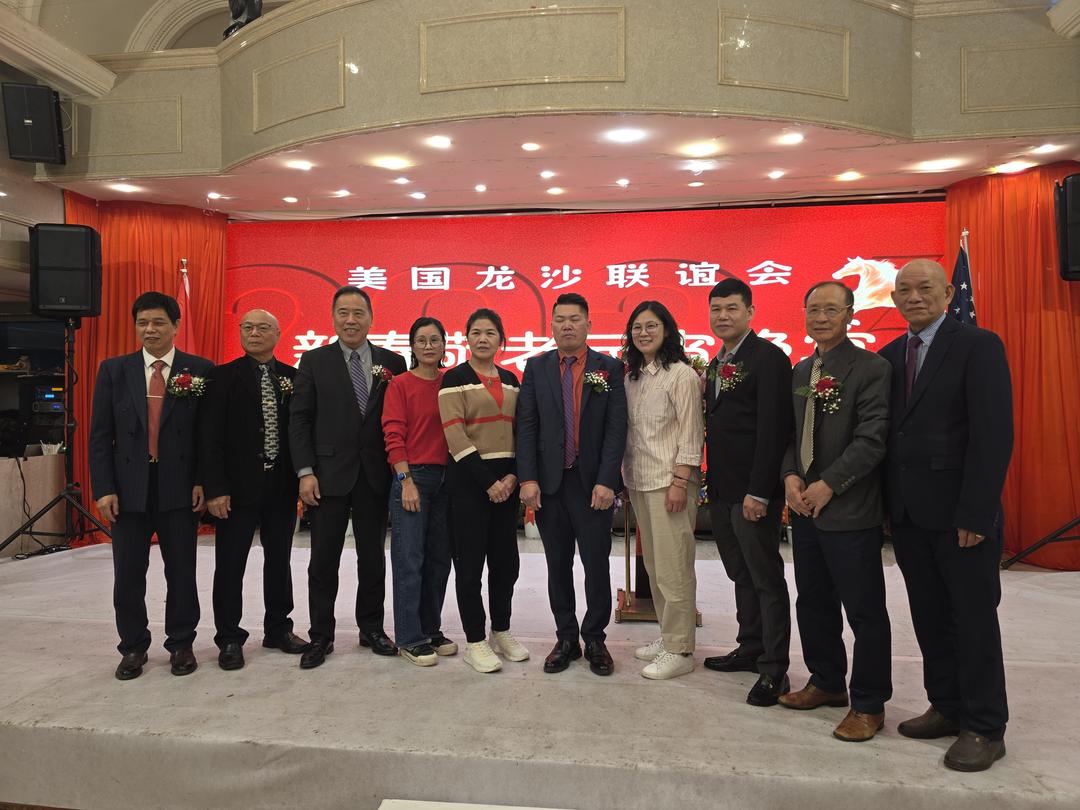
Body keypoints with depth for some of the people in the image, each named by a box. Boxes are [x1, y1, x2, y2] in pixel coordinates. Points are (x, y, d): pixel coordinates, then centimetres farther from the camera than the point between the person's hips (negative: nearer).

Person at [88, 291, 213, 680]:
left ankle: (181, 644, 23)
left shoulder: (200, 370, -1)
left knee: (182, 570, 8)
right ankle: (133, 648, 26)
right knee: (128, 573, 9)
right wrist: (104, 488, -4)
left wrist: (202, 481, -7)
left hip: (179, 486, -2)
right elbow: (100, 434, 4)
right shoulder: (113, 370, 5)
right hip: (128, 486, 2)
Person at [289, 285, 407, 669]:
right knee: (323, 560, 7)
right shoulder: (315, 361, 2)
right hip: (329, 474, -1)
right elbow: (299, 419, -1)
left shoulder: (392, 362, 4)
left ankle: (371, 628, 27)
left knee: (372, 557, 12)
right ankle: (321, 636, 20)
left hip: (376, 475, 1)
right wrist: (305, 472, -9)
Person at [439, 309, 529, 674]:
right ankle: (475, 641, 13)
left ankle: (501, 632, 26)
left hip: (506, 480, 5)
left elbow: (519, 430, 11)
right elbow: (455, 436, -12)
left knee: (505, 559, 10)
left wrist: (513, 476, -4)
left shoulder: (510, 380, 13)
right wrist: (487, 481, -15)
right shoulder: (455, 378, -3)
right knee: (470, 561, 1)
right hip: (468, 479, -5)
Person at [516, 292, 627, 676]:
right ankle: (566, 639, 25)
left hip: (592, 483, -1)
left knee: (596, 564, 5)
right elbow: (526, 426, 2)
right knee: (558, 566, 11)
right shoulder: (536, 367, 6)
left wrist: (606, 481, -12)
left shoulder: (610, 368, 1)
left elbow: (617, 428, -4)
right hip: (549, 482, 2)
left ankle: (595, 639, 22)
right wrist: (528, 478, -6)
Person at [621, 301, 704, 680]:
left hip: (670, 482, -7)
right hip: (638, 481, 7)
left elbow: (691, 435, -11)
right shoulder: (632, 377, 12)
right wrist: (625, 473, 8)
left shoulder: (682, 374, -8)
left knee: (673, 567, -2)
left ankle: (679, 650, 9)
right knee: (654, 565, 13)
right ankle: (667, 636, 26)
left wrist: (680, 483, -16)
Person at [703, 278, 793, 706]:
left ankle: (774, 668, 12)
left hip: (752, 491, -8)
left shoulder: (768, 357, -11)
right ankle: (751, 648, 29)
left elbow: (773, 429, -18)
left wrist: (758, 491, -21)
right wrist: (711, 482, 10)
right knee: (741, 575, 17)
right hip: (721, 491, 8)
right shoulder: (715, 365, 15)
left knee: (766, 578, 2)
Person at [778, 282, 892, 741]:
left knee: (864, 610, 4)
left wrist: (827, 485, -17)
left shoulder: (871, 369, -9)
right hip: (804, 508, 7)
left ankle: (868, 704, 19)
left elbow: (872, 439, -16)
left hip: (850, 511, -7)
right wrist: (791, 476, -2)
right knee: (813, 602, 16)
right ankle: (826, 682, 34)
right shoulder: (800, 372, 13)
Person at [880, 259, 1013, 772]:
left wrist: (975, 513, -17)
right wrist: (888, 502, 2)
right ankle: (947, 707, 28)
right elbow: (885, 430, 9)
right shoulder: (888, 357, 11)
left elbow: (993, 435, -14)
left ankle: (984, 728, 19)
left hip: (960, 514, -5)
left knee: (974, 620, 6)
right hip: (908, 513, 6)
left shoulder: (978, 346, -7)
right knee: (930, 618, 13)